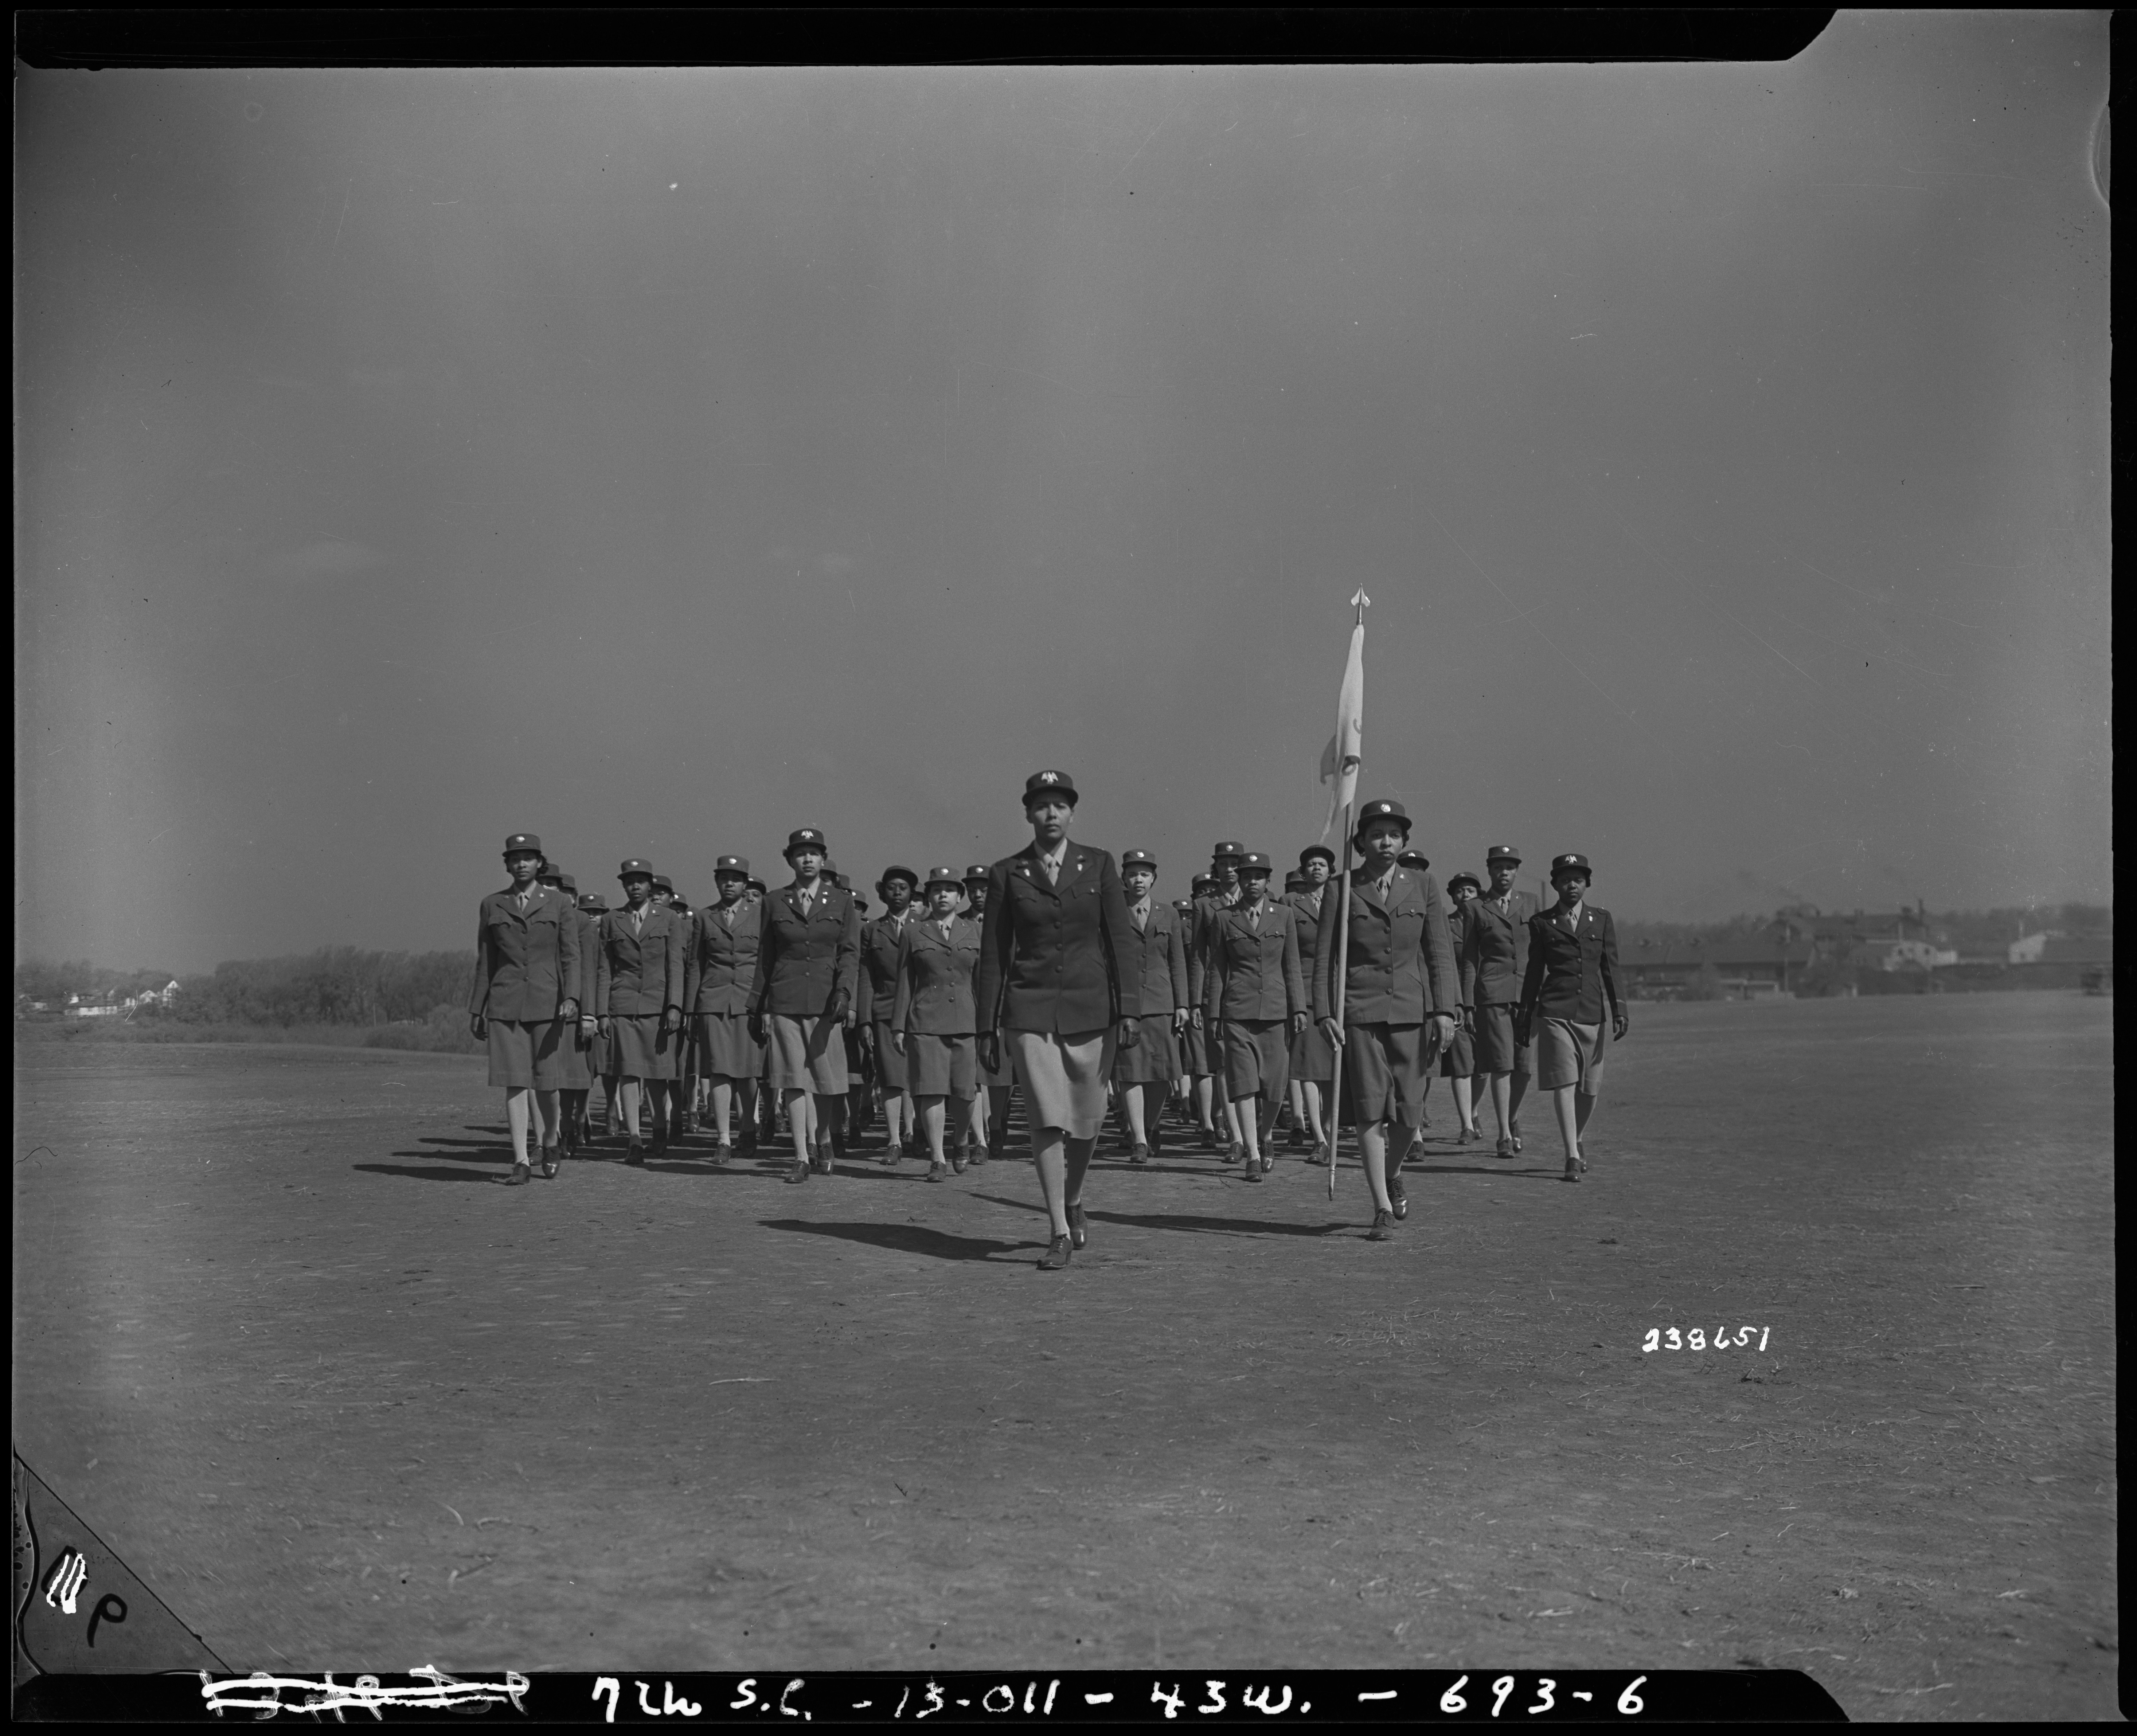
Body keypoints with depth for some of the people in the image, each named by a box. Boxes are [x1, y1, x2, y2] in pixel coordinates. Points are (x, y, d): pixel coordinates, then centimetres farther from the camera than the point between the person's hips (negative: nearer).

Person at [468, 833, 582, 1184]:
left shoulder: (558, 903, 5)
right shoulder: (492, 905, 8)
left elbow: (571, 956, 0)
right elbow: (484, 962, 11)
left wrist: (571, 998, -14)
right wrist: (476, 1010, 9)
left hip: (547, 1002, -1)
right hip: (505, 1004, 1)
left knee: (546, 1083, 2)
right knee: (514, 1082, -4)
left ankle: (551, 1139, 30)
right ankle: (521, 1162, -2)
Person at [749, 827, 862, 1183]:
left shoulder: (842, 902, 6)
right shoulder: (775, 903, 9)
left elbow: (850, 953, 0)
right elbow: (764, 958, 12)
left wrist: (844, 992, -17)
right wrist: (756, 1008, 11)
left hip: (827, 1002, -1)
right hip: (785, 1002, 1)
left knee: (827, 1078, 3)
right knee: (793, 1079, -2)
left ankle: (826, 1140, 28)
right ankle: (802, 1158, 2)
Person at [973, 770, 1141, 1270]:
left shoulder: (1099, 865, 4)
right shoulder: (1006, 874, 3)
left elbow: (1119, 941, 2)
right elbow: (993, 954, 6)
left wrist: (1129, 1008, -7)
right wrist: (988, 1027, 4)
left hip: (1091, 1008, 1)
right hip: (1030, 1010, -1)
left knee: (1087, 1118, 8)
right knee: (1048, 1118, -8)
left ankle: (1074, 1201, 35)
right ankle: (1060, 1233, -1)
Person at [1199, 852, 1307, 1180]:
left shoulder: (1285, 915, 8)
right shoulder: (1223, 919, 5)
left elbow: (1292, 966, 8)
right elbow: (1216, 969, 7)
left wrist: (1299, 1008, 1)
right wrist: (1213, 1013, 3)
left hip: (1276, 1009, 1)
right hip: (1238, 1011, -1)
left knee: (1275, 1085, 2)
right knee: (1244, 1084, -9)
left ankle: (1263, 1143, 27)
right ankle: (1252, 1157, -9)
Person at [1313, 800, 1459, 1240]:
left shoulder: (1424, 887, 7)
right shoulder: (1342, 891, 3)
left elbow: (1439, 953, 5)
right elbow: (1324, 957, 3)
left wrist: (1444, 1009, -4)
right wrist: (1324, 1013, -5)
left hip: (1411, 1010, 2)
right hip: (1359, 1011, -2)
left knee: (1409, 1112, 3)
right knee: (1371, 1110, -6)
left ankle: (1391, 1174, 33)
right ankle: (1383, 1208, 0)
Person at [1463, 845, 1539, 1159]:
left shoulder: (1530, 902, 14)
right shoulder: (1476, 908, 5)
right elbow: (1469, 960, 5)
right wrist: (1468, 1004, -1)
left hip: (1527, 993, 3)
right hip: (1492, 994, -3)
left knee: (1526, 1067, 3)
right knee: (1501, 1064, -8)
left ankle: (1513, 1117, 29)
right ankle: (1505, 1135, -2)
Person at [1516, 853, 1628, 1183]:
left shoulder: (1602, 920, 10)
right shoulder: (1541, 923, 6)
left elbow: (1611, 969, 8)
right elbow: (1534, 972, 11)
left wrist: (1619, 1011, 0)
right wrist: (1525, 1016, 11)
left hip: (1593, 1013, 2)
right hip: (1555, 1012, -2)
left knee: (1590, 1088, 8)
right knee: (1564, 1083, -11)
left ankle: (1577, 1140, 33)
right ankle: (1573, 1157, -11)